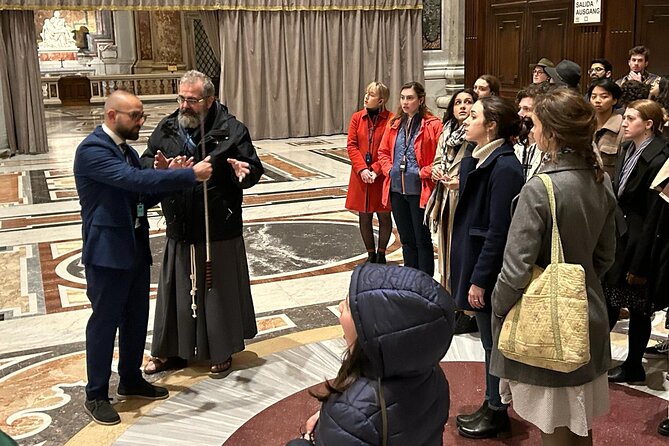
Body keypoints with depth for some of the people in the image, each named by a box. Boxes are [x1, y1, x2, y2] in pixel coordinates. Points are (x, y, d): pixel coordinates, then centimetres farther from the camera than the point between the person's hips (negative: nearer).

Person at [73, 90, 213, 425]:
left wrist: (170, 175, -6)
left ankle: (131, 379, 35)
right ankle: (96, 395, 18)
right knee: (104, 322, 4)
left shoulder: (127, 150, 11)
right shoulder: (92, 150, -17)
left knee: (136, 318, 18)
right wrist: (190, 175, -30)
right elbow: (135, 180, -31)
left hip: (136, 248, 8)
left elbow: (144, 198, 11)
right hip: (107, 251, -8)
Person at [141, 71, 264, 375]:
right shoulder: (166, 128, 3)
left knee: (220, 290, 9)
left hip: (219, 230, -3)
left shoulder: (231, 130, -7)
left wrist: (244, 172, -30)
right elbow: (144, 163, 7)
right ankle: (171, 351, 29)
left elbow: (255, 168, -6)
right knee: (176, 290, 14)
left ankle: (222, 351, 26)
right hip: (180, 229, 4)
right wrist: (156, 168, -17)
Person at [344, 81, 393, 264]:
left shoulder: (391, 119, -8)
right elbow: (351, 145, -1)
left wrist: (376, 170, -16)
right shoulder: (357, 117, 2)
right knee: (364, 216, 10)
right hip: (361, 176, 3)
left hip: (382, 177, -3)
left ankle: (381, 254, 24)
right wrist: (362, 169, -13)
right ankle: (371, 254, 25)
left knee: (384, 216, 7)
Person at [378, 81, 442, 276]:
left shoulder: (433, 124, -9)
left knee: (422, 240, 3)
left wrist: (425, 172, -16)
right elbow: (383, 152, 17)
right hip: (396, 188, 6)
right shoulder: (394, 124, 10)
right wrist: (389, 169, 1)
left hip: (419, 190, -6)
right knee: (406, 239, 16)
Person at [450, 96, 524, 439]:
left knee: (494, 342, 7)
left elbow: (498, 232, -21)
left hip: (490, 271, -9)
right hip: (473, 260, 9)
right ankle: (490, 406, 35)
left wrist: (479, 280, -19)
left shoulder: (504, 168, -21)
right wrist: (464, 274, 13)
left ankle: (497, 415, 24)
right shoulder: (478, 160, 6)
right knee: (490, 341, 20)